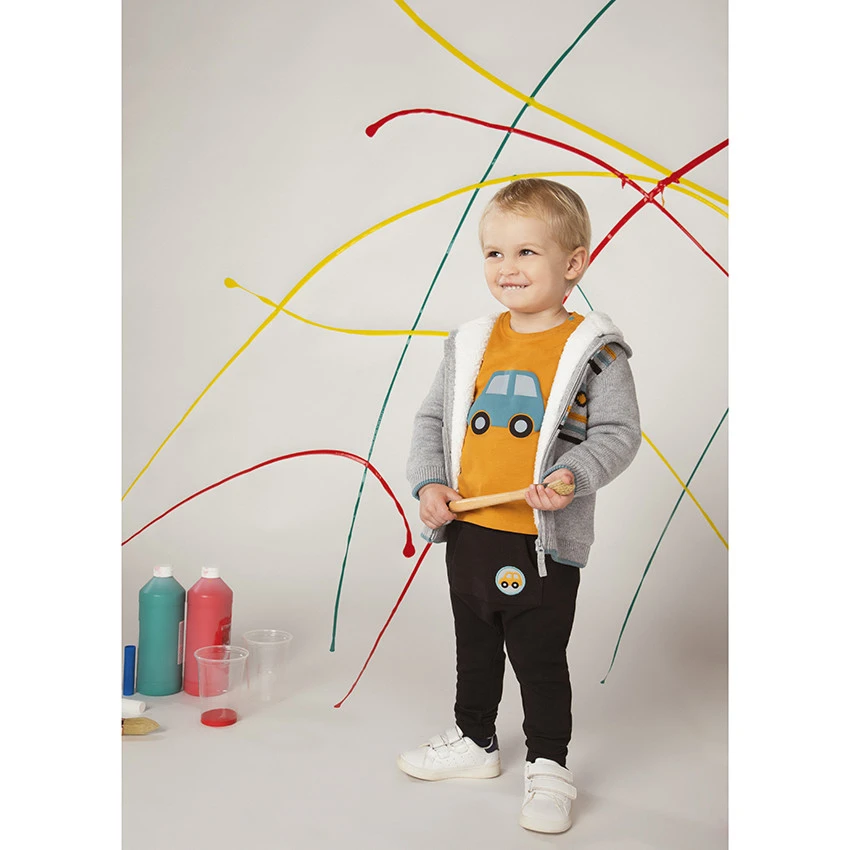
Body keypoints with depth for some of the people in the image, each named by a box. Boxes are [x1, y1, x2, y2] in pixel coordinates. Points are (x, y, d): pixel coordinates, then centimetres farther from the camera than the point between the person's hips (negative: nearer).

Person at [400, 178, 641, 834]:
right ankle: (474, 741, 42)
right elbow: (432, 418, 9)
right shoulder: (471, 344, 4)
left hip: (544, 542, -5)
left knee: (540, 659, 8)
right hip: (468, 531, 5)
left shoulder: (593, 350, -9)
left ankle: (548, 767, 27)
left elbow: (619, 433, -10)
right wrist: (429, 482, -5)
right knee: (474, 648, 22)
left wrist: (573, 475, -26)